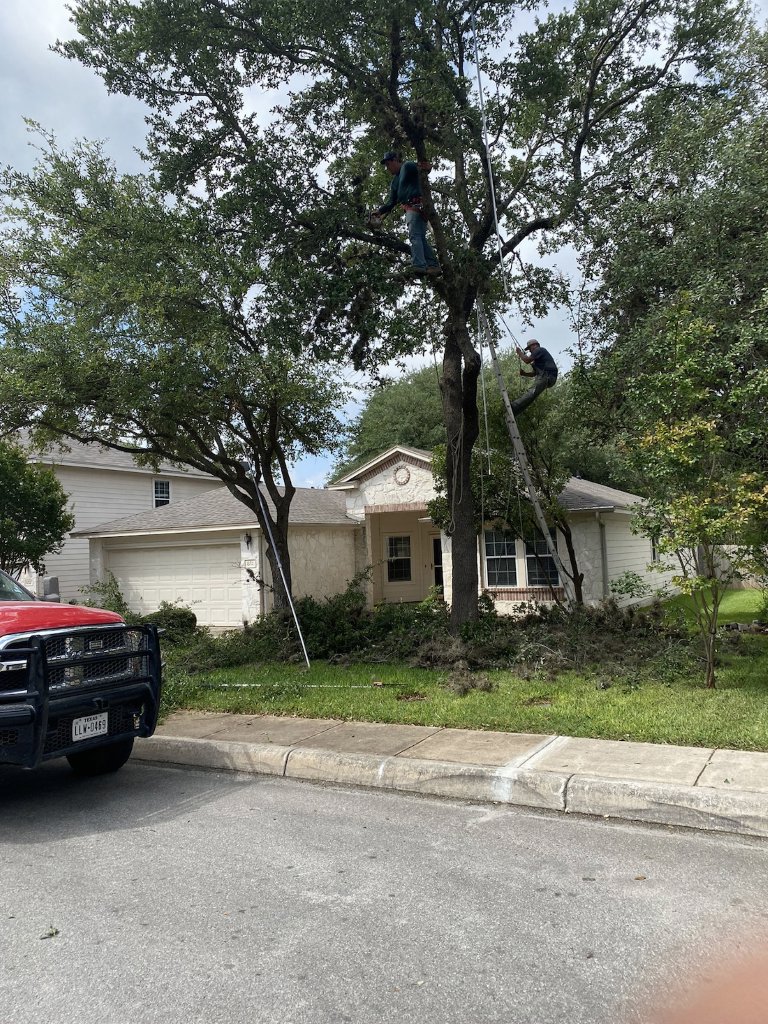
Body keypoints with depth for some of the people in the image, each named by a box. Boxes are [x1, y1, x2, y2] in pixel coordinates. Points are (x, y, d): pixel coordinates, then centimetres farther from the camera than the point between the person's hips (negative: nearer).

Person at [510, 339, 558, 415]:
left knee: (531, 393, -26)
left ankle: (514, 408, -41)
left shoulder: (540, 350, 3)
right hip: (547, 377, 11)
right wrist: (524, 374, 14)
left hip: (547, 376, -11)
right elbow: (534, 373, 31)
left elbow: (527, 360, -7)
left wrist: (519, 352, 8)